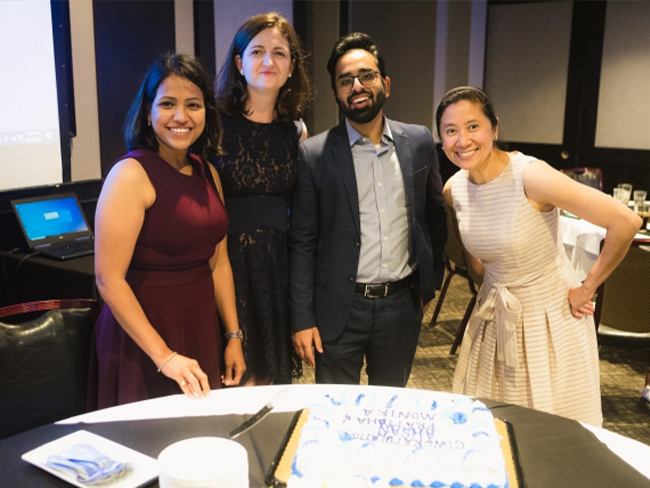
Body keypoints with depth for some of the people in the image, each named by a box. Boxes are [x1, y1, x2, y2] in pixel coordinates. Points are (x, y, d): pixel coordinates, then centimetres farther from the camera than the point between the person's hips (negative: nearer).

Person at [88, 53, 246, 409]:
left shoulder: (207, 173, 7)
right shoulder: (132, 173, -14)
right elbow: (108, 278, -19)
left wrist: (233, 337, 9)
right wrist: (164, 357, -21)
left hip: (202, 329, 7)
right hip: (145, 330, -6)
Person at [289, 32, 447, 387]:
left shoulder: (419, 142, 1)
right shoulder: (314, 154, -8)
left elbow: (435, 213, 14)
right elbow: (302, 242, -6)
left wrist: (432, 278, 11)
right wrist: (302, 319, -7)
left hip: (402, 305, 3)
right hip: (339, 310, -2)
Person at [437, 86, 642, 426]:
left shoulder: (530, 176, -24)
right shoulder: (453, 189, -5)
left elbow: (625, 222, -26)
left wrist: (587, 288, -16)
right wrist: (483, 274, 8)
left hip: (549, 320, -5)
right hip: (493, 320, 6)